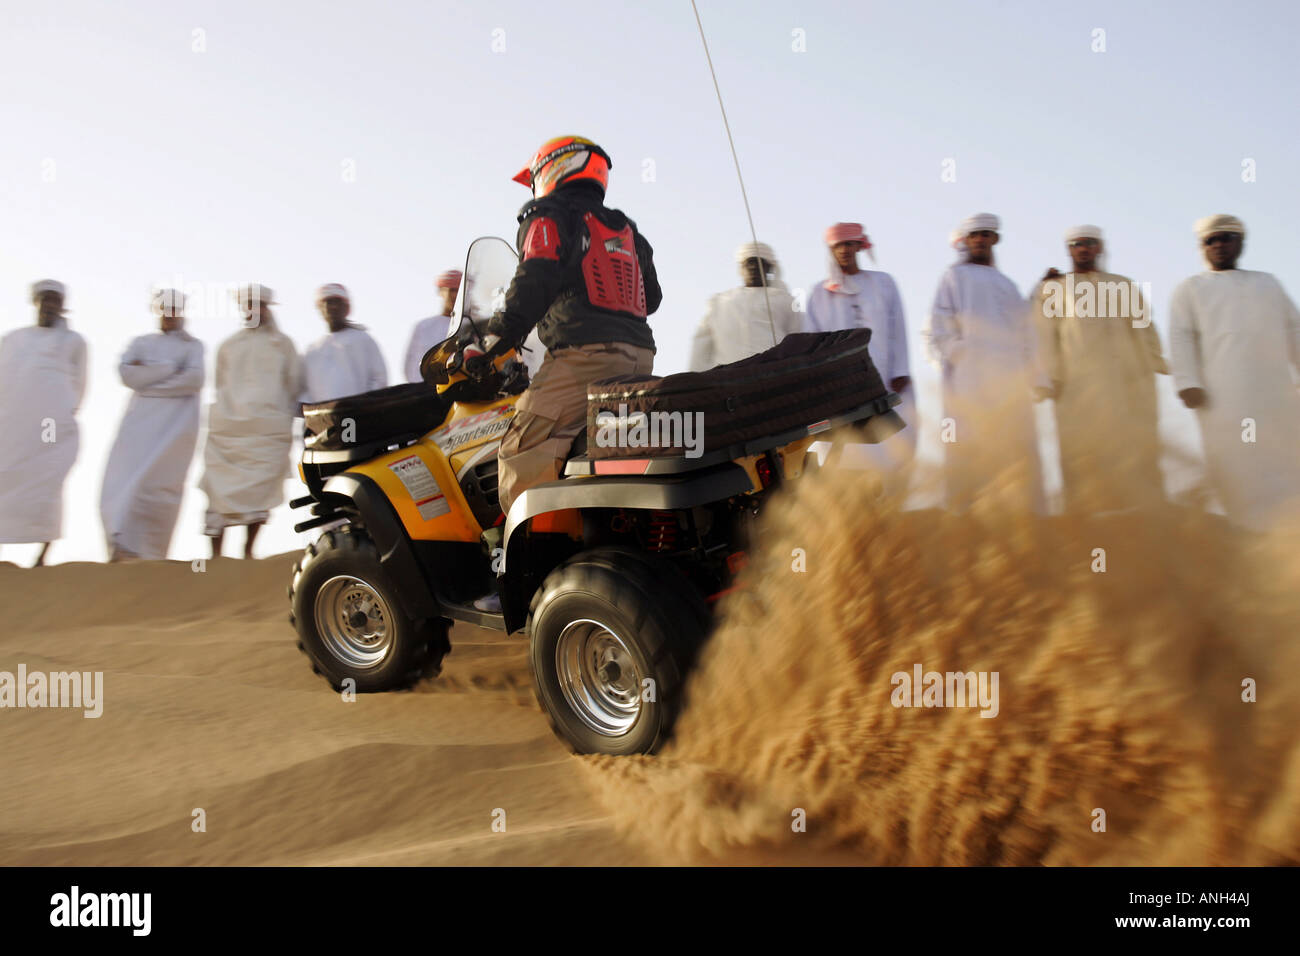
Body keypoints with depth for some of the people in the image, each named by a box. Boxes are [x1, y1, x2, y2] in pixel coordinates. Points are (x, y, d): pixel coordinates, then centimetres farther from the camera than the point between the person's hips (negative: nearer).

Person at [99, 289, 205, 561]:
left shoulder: (192, 345, 13)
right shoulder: (141, 342, 21)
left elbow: (194, 379, -6)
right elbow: (127, 373, 3)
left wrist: (147, 376, -4)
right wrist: (171, 368, -5)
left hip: (175, 423, -3)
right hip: (140, 419, 3)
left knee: (160, 484, -11)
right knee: (122, 481, -12)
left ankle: (151, 554, -7)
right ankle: (124, 546, -13)